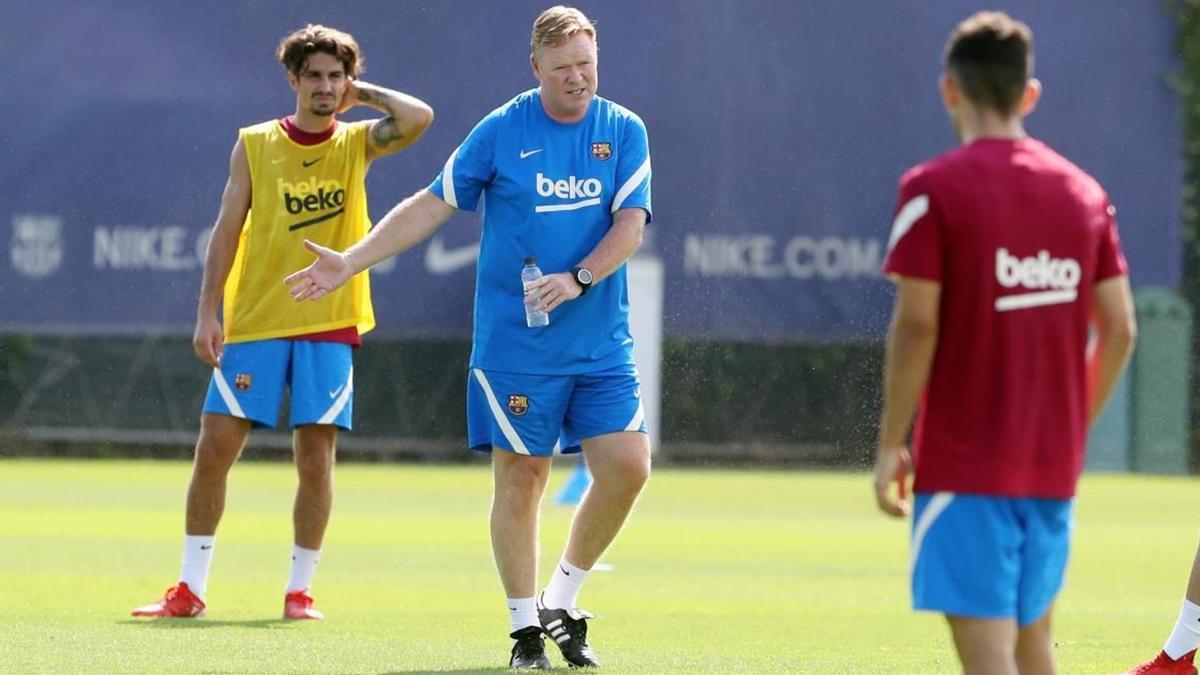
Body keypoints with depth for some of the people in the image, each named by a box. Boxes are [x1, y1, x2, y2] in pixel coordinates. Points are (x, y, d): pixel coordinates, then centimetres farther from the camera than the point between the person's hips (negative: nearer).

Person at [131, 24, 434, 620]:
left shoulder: (356, 143, 4)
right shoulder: (255, 145, 4)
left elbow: (418, 118, -15)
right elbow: (227, 230, 3)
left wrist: (362, 94, -1)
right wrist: (207, 313, -4)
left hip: (329, 326, 0)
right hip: (255, 323, 0)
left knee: (315, 459, -2)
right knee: (214, 448, -3)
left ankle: (299, 589, 9)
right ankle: (190, 588, 6)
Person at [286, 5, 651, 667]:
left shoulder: (625, 132, 3)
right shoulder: (499, 132, -2)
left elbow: (630, 226, -4)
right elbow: (430, 205, 3)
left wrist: (578, 279, -21)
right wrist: (349, 262, 0)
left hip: (602, 343, 2)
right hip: (515, 343, -2)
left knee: (627, 466, -6)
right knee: (520, 475, -2)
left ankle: (562, 601, 13)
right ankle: (525, 627, 8)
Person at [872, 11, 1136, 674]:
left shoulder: (933, 189, -8)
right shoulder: (1084, 192, 8)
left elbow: (916, 324, -12)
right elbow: (1119, 329, 8)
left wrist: (890, 445, -6)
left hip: (963, 463, -5)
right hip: (1054, 467, 5)